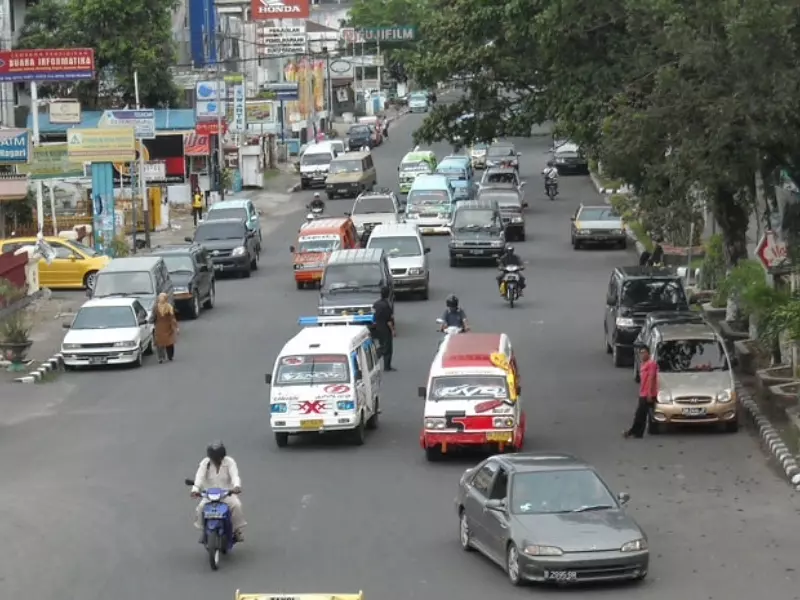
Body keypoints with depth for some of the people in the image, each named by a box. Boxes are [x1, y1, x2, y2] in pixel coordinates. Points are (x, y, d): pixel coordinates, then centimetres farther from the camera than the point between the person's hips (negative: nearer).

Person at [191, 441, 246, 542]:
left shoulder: (229, 462, -5)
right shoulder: (205, 463, -2)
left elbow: (235, 475, -21)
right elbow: (199, 477, -16)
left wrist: (236, 486, -44)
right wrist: (195, 489, -36)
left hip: (228, 493, -1)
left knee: (236, 505, -30)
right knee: (201, 508, -25)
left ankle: (237, 530, -12)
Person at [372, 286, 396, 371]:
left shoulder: (376, 304, 3)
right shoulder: (387, 305, -20)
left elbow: (374, 317, 10)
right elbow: (388, 320, -20)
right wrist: (392, 329, -13)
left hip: (378, 329, 7)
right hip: (386, 329, -7)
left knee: (382, 347, 18)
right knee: (388, 348, 1)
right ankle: (387, 366, 4)